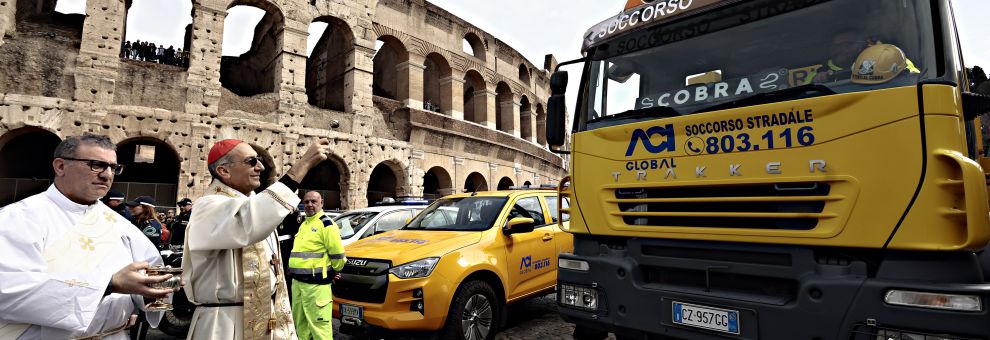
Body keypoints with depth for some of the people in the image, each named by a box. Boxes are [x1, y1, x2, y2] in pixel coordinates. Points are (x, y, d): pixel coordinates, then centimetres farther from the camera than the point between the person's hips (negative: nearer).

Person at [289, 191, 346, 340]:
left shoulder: (326, 224, -12)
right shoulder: (303, 225, 17)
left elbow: (337, 253, -15)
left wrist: (333, 271, -2)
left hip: (316, 283, -9)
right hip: (297, 281, 9)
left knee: (319, 325, -7)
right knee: (300, 323, 19)